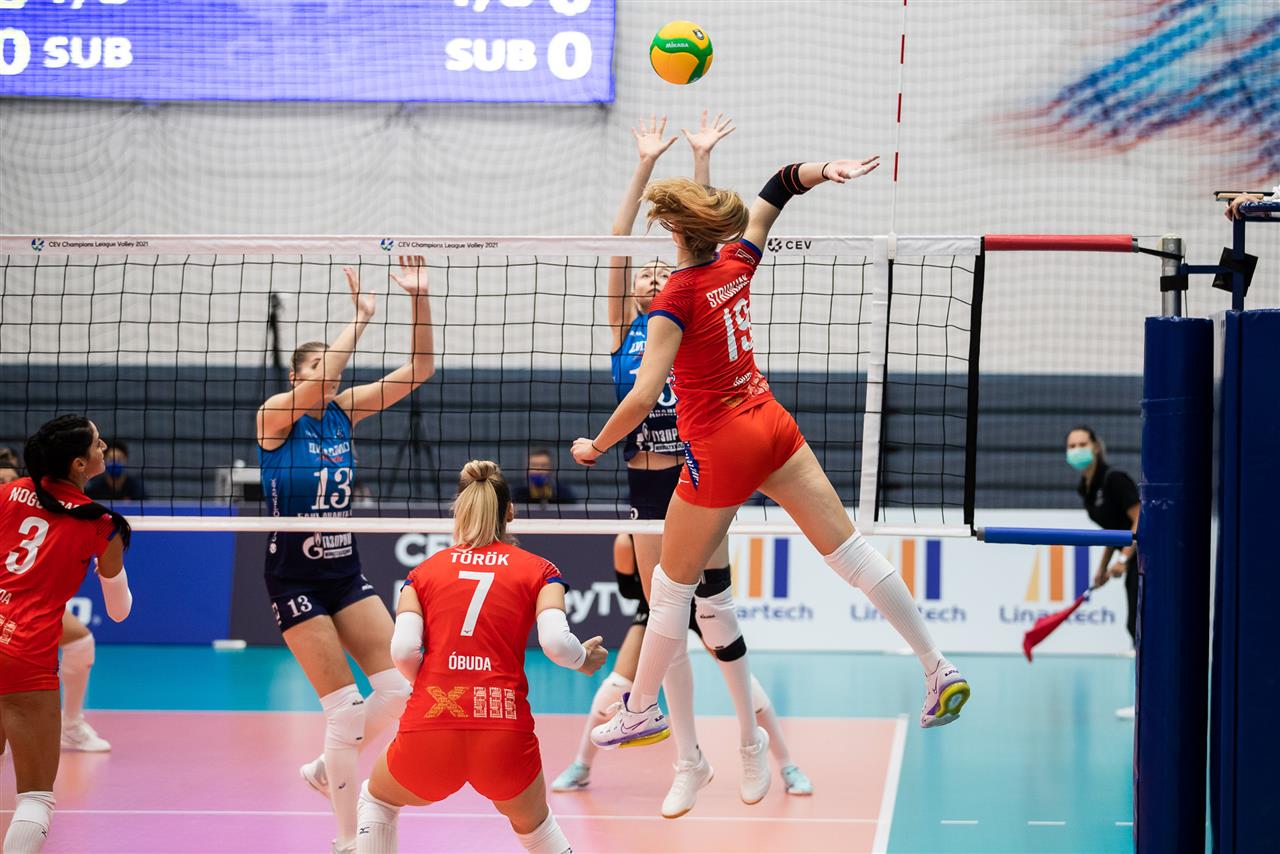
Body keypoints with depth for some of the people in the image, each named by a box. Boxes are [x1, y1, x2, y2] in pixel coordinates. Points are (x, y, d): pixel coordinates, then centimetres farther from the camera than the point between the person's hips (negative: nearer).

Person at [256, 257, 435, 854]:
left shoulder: (344, 413, 4)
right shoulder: (275, 416, -11)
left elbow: (419, 369, -3)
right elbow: (316, 384, -33)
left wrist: (419, 297, -15)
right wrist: (360, 316, -28)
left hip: (345, 572, 6)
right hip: (295, 580, -6)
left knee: (399, 688, -3)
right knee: (344, 709, -10)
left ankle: (326, 769, 22)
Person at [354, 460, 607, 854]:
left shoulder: (424, 571, 13)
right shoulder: (537, 570, 10)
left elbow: (403, 650, 0)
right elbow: (556, 642, -6)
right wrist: (584, 660, 15)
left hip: (428, 733, 0)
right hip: (505, 733, 0)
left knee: (376, 799, 33)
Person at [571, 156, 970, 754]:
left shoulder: (674, 301, -19)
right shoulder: (739, 263, -1)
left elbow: (643, 397, -24)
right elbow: (776, 193, 15)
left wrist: (595, 447, -11)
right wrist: (824, 170, 4)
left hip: (719, 449, -6)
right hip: (772, 426, 6)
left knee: (672, 587, 11)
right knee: (850, 549, 5)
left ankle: (641, 711, 25)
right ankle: (940, 671, 3)